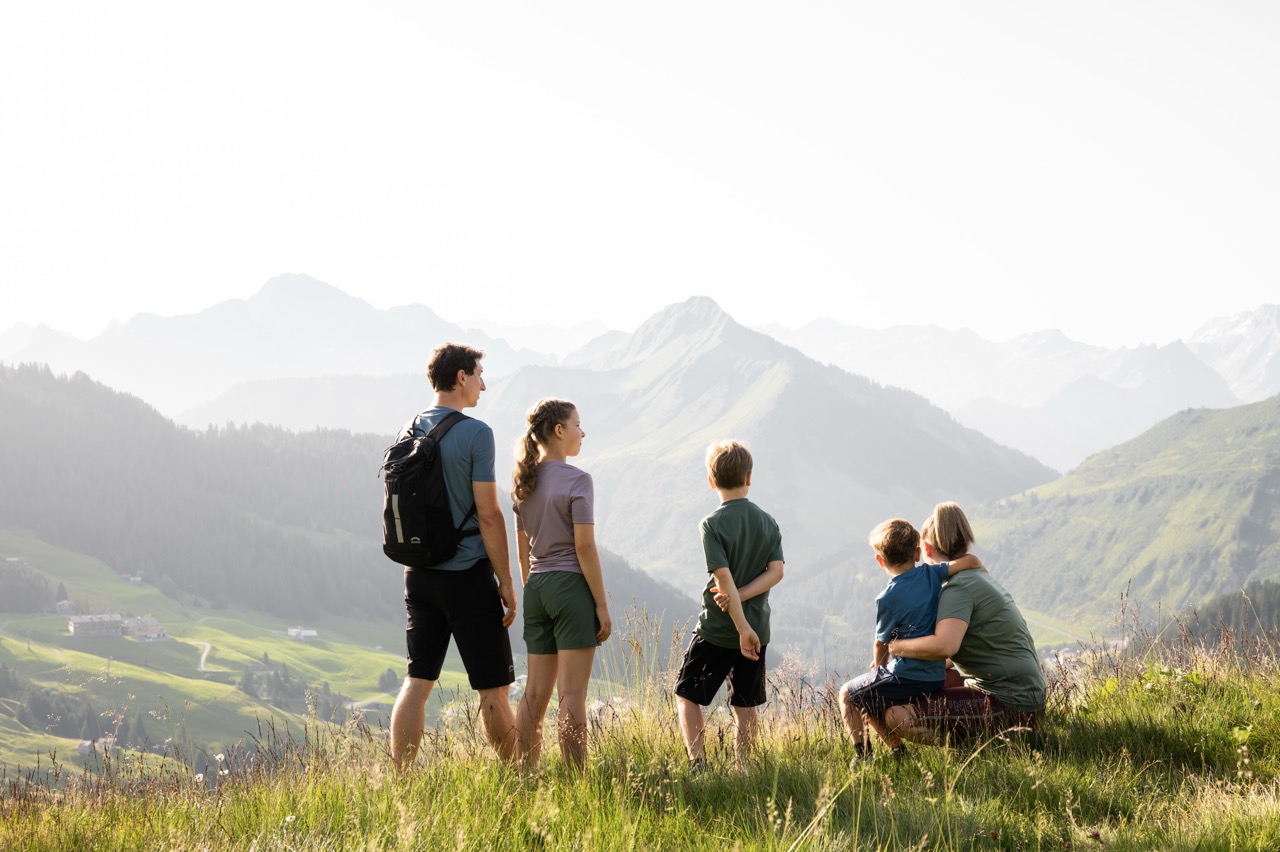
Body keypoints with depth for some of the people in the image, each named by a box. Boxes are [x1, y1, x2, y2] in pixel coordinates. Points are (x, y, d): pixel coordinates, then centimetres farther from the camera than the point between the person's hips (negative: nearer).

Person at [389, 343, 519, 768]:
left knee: (417, 681, 8)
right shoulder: (475, 433, -13)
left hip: (419, 574, 6)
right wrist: (506, 582, -8)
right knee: (494, 690, 3)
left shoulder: (409, 431, 8)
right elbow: (488, 514, -14)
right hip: (468, 574, -6)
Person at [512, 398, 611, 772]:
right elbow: (584, 547, -14)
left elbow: (522, 548, 14)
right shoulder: (577, 481, -10)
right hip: (571, 585, -7)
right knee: (572, 694, -5)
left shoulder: (525, 483, 10)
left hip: (537, 587, 7)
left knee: (535, 694, 11)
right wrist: (602, 604, -10)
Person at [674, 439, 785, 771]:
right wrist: (739, 597, -11)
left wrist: (742, 626, -19)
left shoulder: (712, 525, -12)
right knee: (745, 705, 12)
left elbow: (724, 579, -19)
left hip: (718, 628, -4)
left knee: (687, 693, 9)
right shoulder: (768, 522, 3)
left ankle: (697, 763, -3)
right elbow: (776, 571, -5)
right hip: (758, 627, 4)